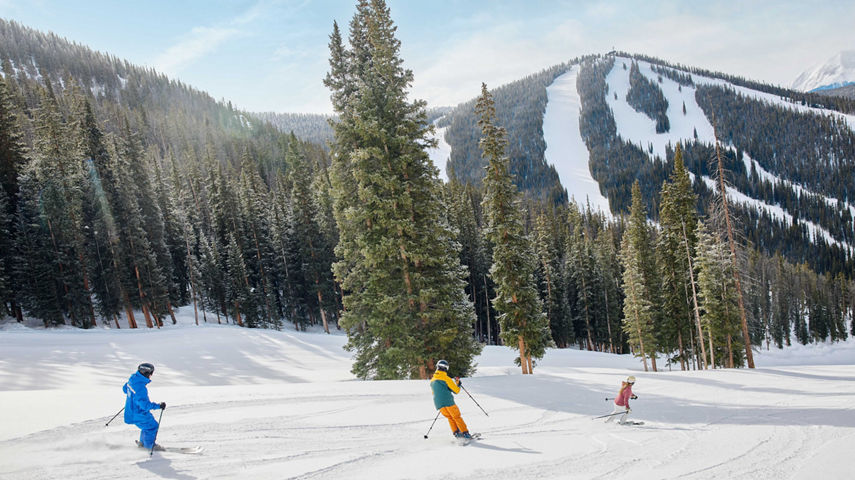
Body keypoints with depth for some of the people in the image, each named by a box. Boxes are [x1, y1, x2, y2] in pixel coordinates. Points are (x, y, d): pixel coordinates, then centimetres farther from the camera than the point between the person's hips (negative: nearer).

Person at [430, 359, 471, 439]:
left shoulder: (432, 380, 15)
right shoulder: (446, 378, -4)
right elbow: (456, 391, -3)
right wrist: (458, 384, 15)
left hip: (438, 404, 5)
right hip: (448, 402, -5)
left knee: (450, 417, 19)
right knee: (457, 417, 4)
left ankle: (456, 433, 10)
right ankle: (465, 433, 1)